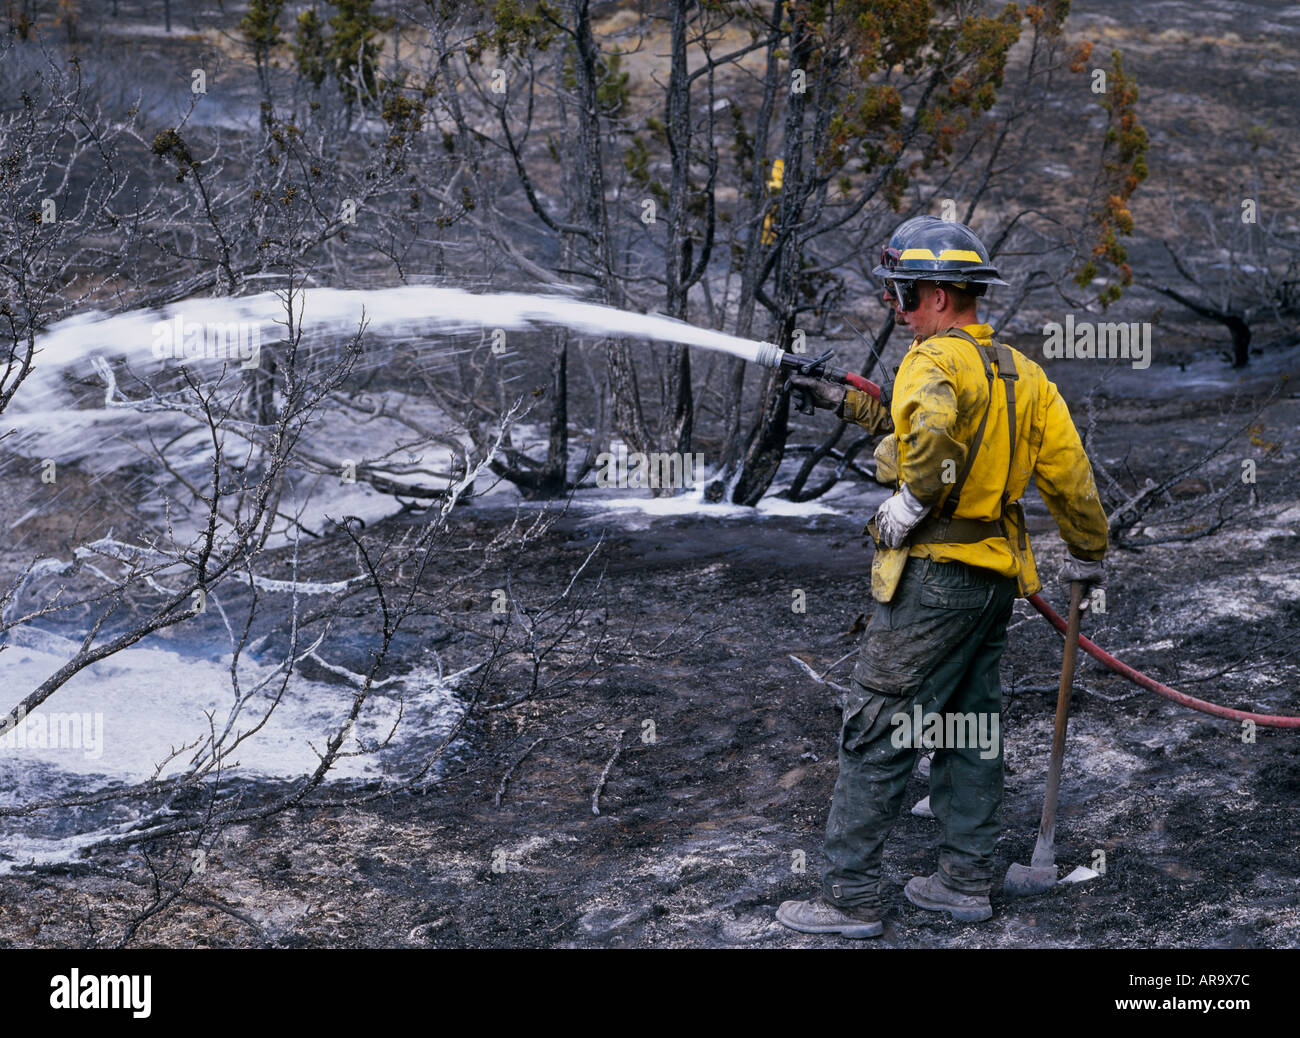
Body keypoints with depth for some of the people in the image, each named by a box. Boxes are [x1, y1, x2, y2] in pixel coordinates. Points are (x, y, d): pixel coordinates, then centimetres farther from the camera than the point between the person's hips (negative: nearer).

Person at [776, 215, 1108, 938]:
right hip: (998, 578, 9)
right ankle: (968, 882, 25)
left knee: (877, 734, -2)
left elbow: (932, 427, -38)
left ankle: (852, 898, 1)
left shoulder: (939, 359, -16)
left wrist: (912, 502, -26)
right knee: (973, 728, 17)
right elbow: (1069, 469, 21)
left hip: (933, 574, -9)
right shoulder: (1020, 370, 12)